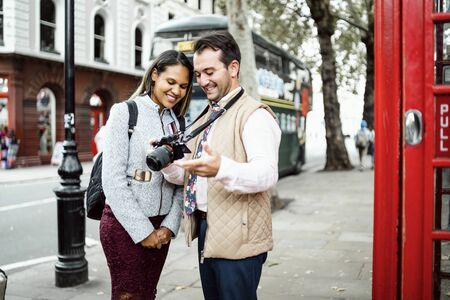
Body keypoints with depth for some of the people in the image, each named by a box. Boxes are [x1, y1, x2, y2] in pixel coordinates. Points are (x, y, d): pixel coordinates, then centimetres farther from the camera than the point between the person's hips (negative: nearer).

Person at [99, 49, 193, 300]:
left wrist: (170, 224, -5)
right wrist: (141, 230, -13)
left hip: (160, 225, 5)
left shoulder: (176, 122, 8)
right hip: (124, 224, -5)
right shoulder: (125, 112, -8)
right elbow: (113, 179, -13)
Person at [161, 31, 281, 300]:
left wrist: (220, 168, -43)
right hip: (205, 231, 8)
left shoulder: (255, 115, -11)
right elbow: (185, 174, 13)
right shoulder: (206, 118, 15)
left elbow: (267, 173, -26)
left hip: (238, 238, -8)